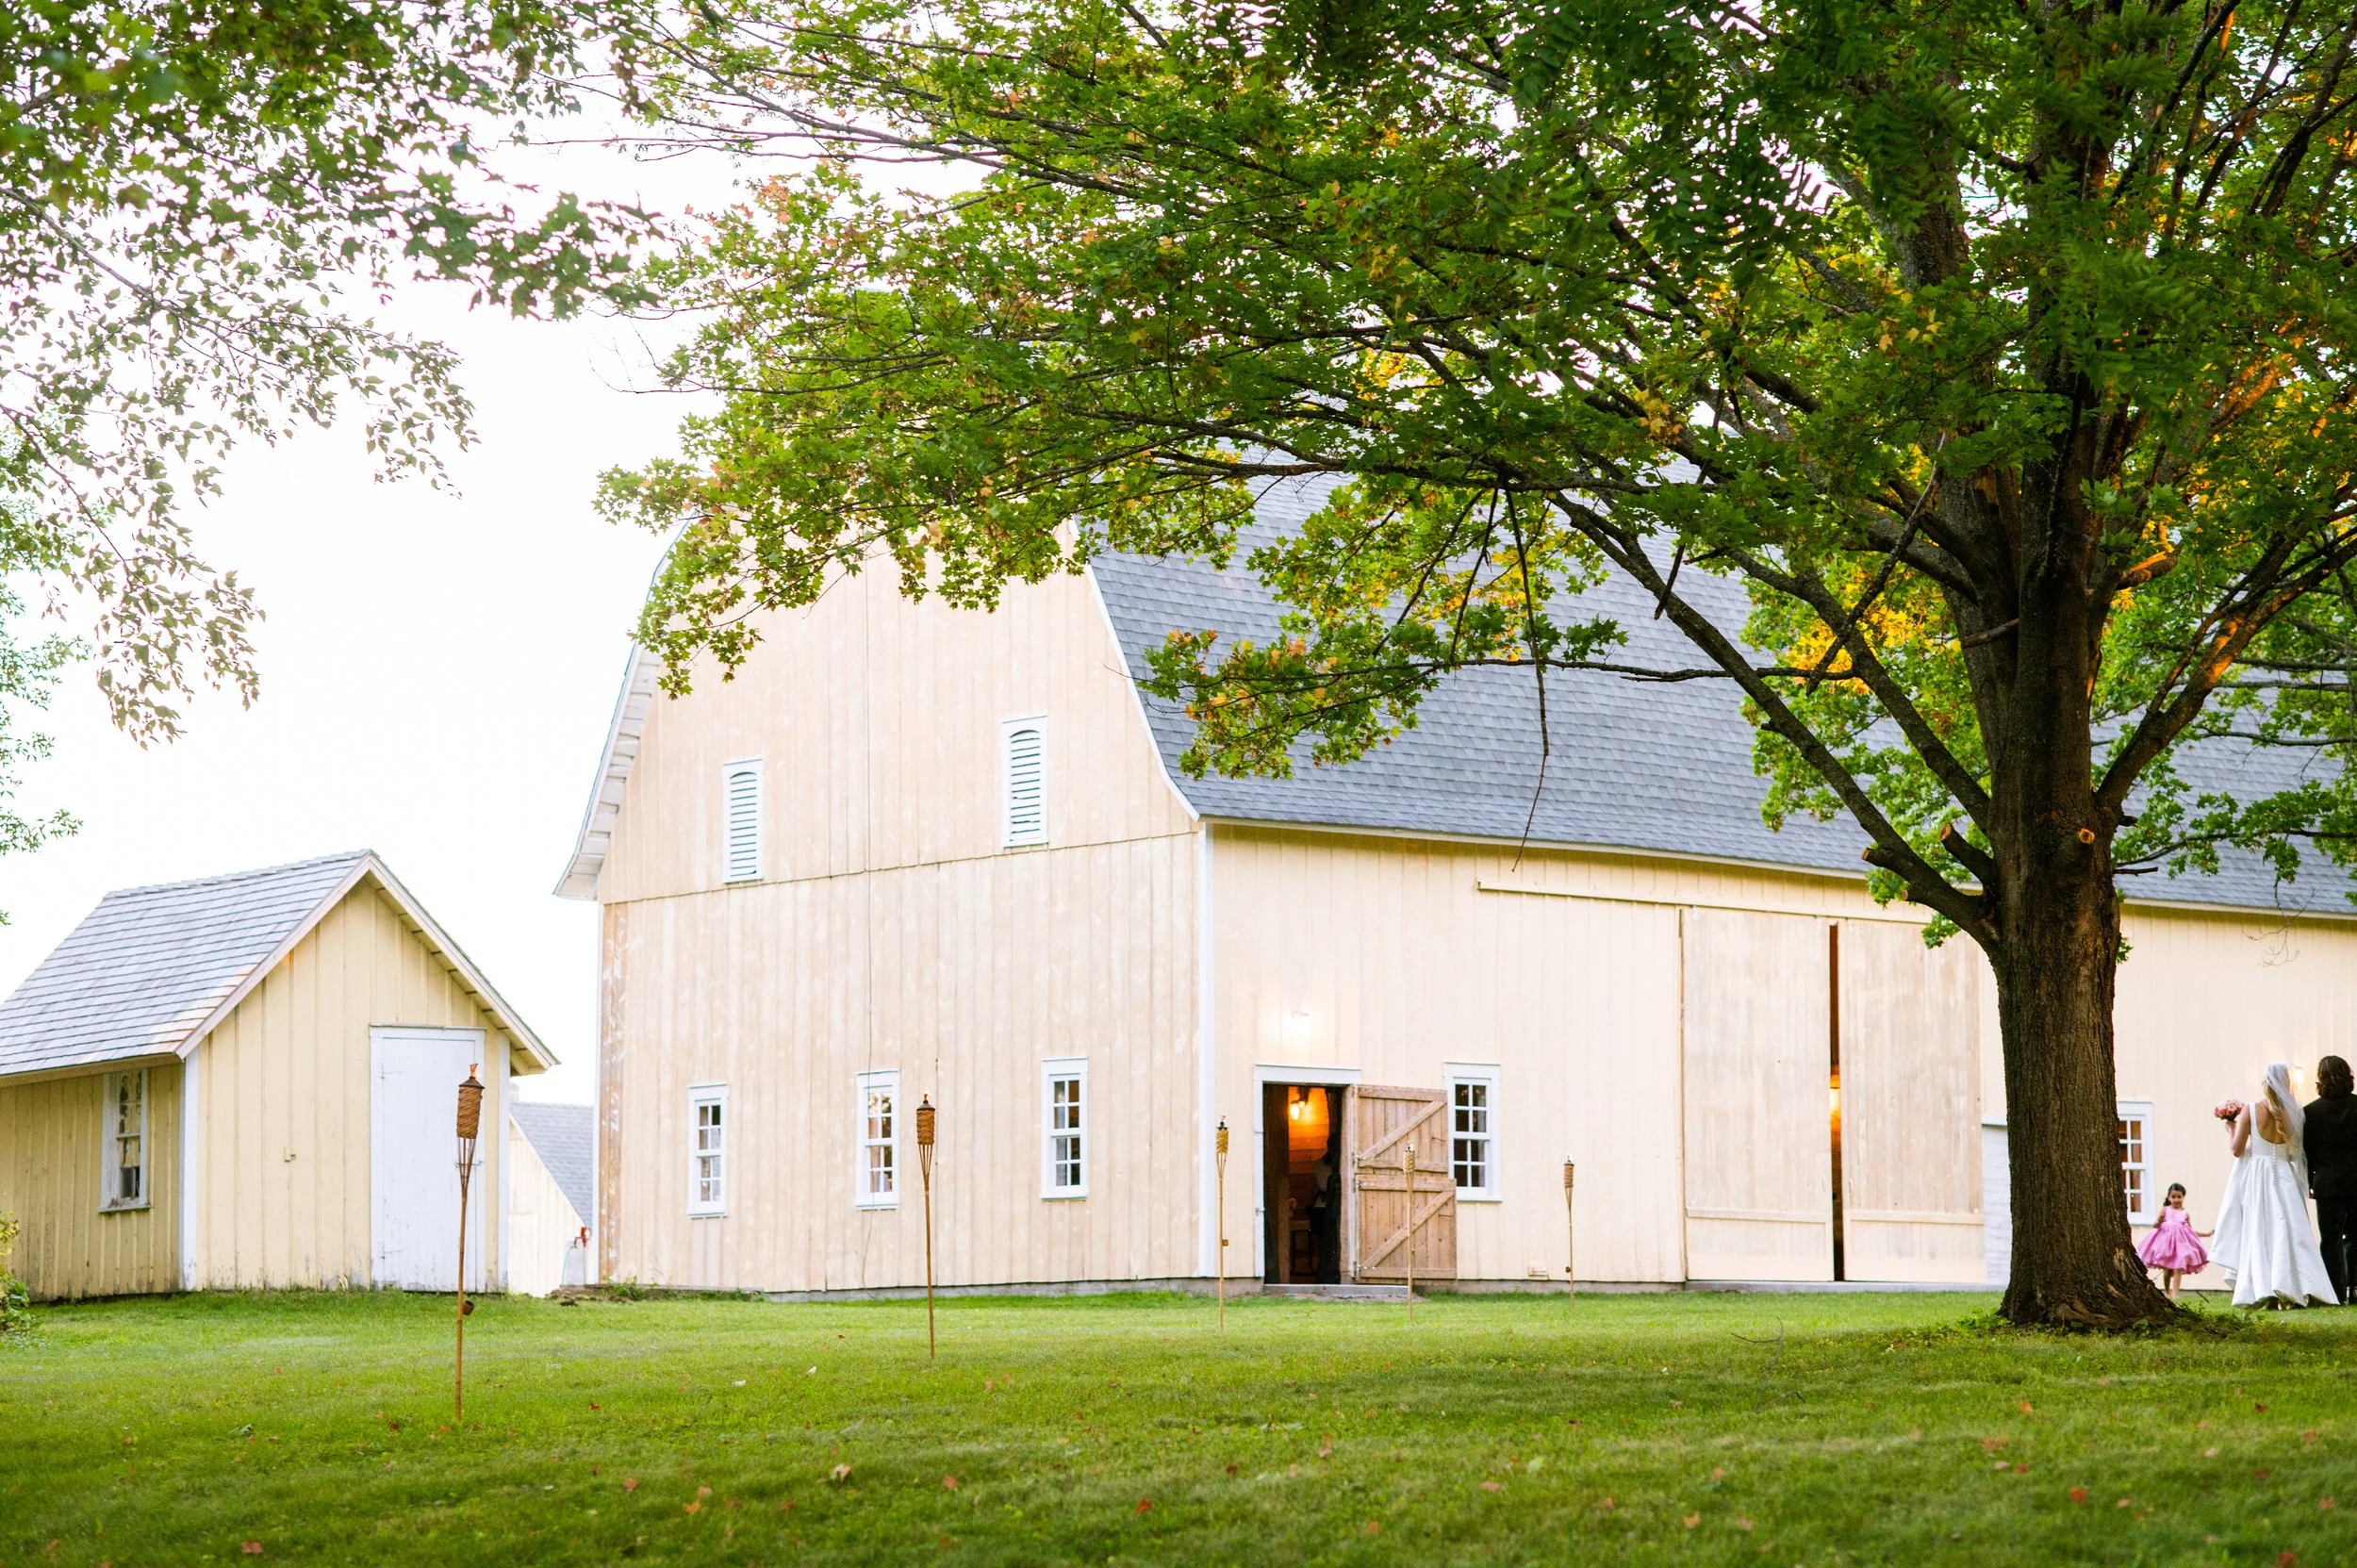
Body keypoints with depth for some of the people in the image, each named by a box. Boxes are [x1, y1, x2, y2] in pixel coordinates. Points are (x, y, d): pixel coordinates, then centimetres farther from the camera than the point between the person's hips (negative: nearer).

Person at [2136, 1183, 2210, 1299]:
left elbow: (2191, 1231, 17)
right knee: (2167, 1270, 6)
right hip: (2166, 1240, -1)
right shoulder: (2165, 1210, 4)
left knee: (2178, 1268, -10)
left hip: (2180, 1241, 1)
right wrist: (2159, 1221, -25)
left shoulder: (2185, 1214, 10)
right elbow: (2156, 1225, -2)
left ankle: (2174, 1294, -15)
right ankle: (2167, 1293, 23)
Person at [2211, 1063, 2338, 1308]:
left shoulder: (2251, 1110, -7)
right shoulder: (2293, 1113, 0)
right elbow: (2297, 1152, 6)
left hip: (2256, 1176, -2)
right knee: (2289, 1232, 1)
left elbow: (2237, 1148, -5)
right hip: (2284, 1177, 2)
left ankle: (2263, 1291, -10)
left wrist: (2231, 1129, 11)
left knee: (2258, 1233, -1)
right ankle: (2300, 1287, -8)